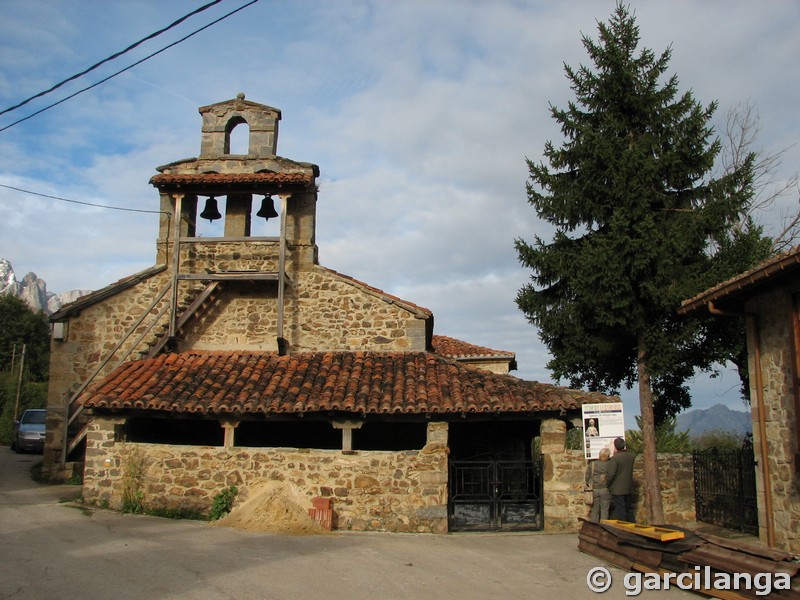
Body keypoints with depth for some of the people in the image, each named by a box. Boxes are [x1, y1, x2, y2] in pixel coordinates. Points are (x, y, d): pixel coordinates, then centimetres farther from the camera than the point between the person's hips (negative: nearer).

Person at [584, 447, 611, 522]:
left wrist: (589, 484, 16)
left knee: (594, 510, 11)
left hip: (594, 490, 2)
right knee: (604, 510, 7)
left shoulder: (592, 464, -4)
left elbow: (587, 476, 0)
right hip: (605, 490, -2)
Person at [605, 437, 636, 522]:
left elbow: (610, 474, -23)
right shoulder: (631, 455, -1)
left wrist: (607, 484, -6)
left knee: (620, 510, 0)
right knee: (629, 509, 19)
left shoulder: (615, 458, -21)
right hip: (628, 487, 7)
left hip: (617, 489, -6)